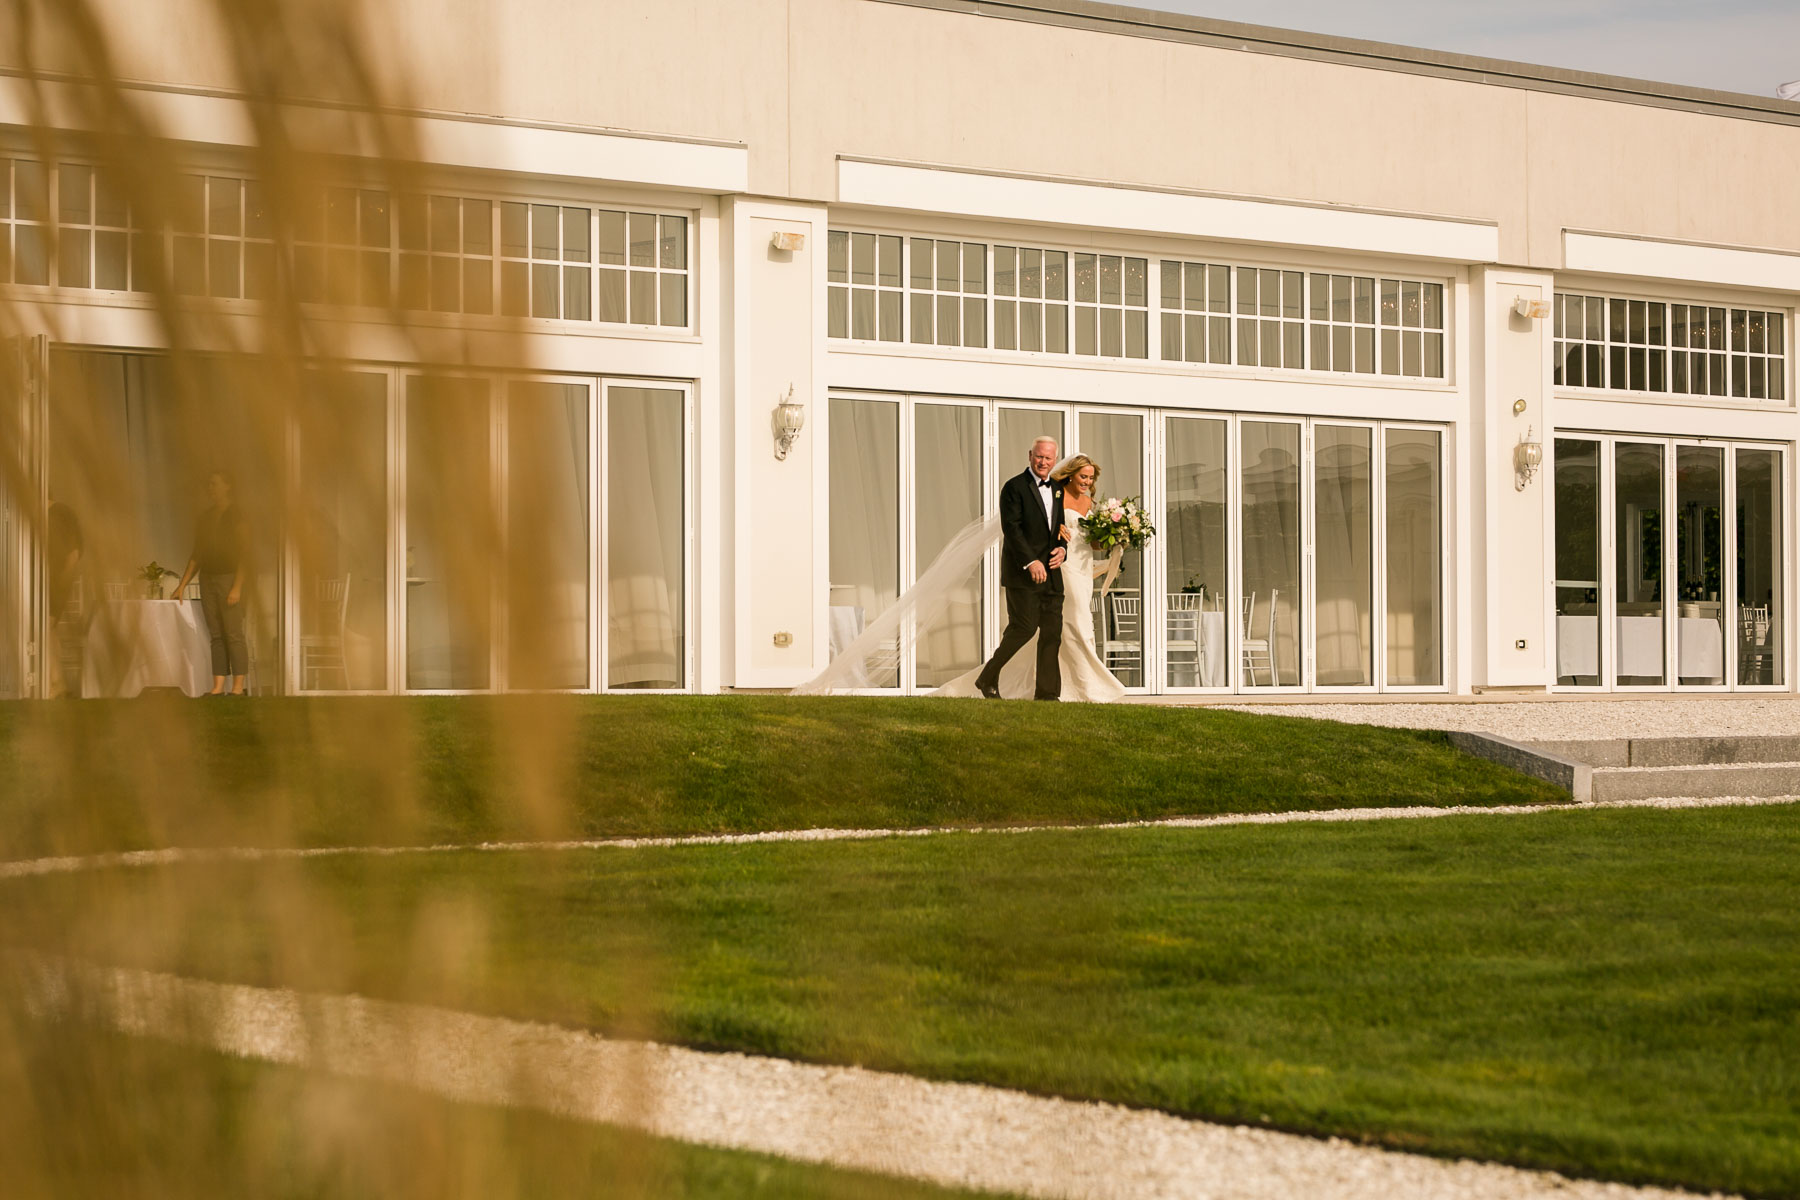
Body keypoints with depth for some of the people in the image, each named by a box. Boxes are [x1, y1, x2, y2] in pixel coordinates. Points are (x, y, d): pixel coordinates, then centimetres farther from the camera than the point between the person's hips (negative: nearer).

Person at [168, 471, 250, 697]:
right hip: (207, 578, 6)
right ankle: (218, 687, 2)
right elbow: (197, 555, 18)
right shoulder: (204, 518, 14)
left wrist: (237, 587, -17)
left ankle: (238, 687, -6)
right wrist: (183, 584, 11)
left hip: (229, 578, -6)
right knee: (216, 636, 4)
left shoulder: (236, 516, -5)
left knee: (233, 634, -7)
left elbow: (244, 553, -10)